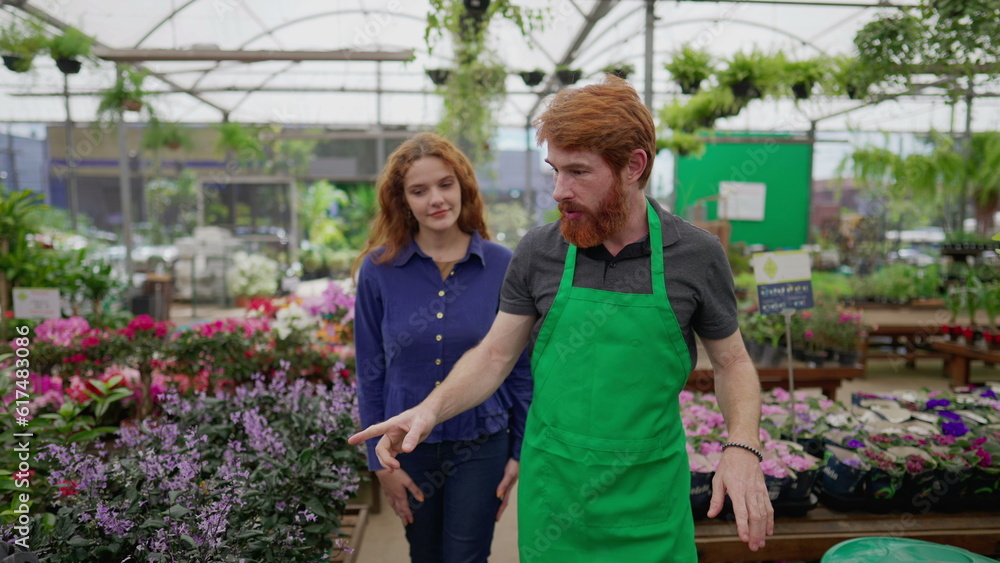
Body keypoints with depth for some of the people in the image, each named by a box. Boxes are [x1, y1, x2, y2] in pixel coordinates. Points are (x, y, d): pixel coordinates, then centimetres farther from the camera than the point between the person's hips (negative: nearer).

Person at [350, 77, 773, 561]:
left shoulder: (696, 255, -9)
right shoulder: (538, 251, -6)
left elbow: (732, 361, 3)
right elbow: (495, 354, 1)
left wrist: (742, 448, -13)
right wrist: (432, 408, -16)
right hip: (552, 493, 2)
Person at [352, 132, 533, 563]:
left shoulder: (501, 266, -9)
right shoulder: (378, 270, -8)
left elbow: (521, 366, -2)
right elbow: (370, 372, -1)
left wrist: (522, 452, -1)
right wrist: (380, 462, -1)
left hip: (481, 448, -1)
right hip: (410, 447, 2)